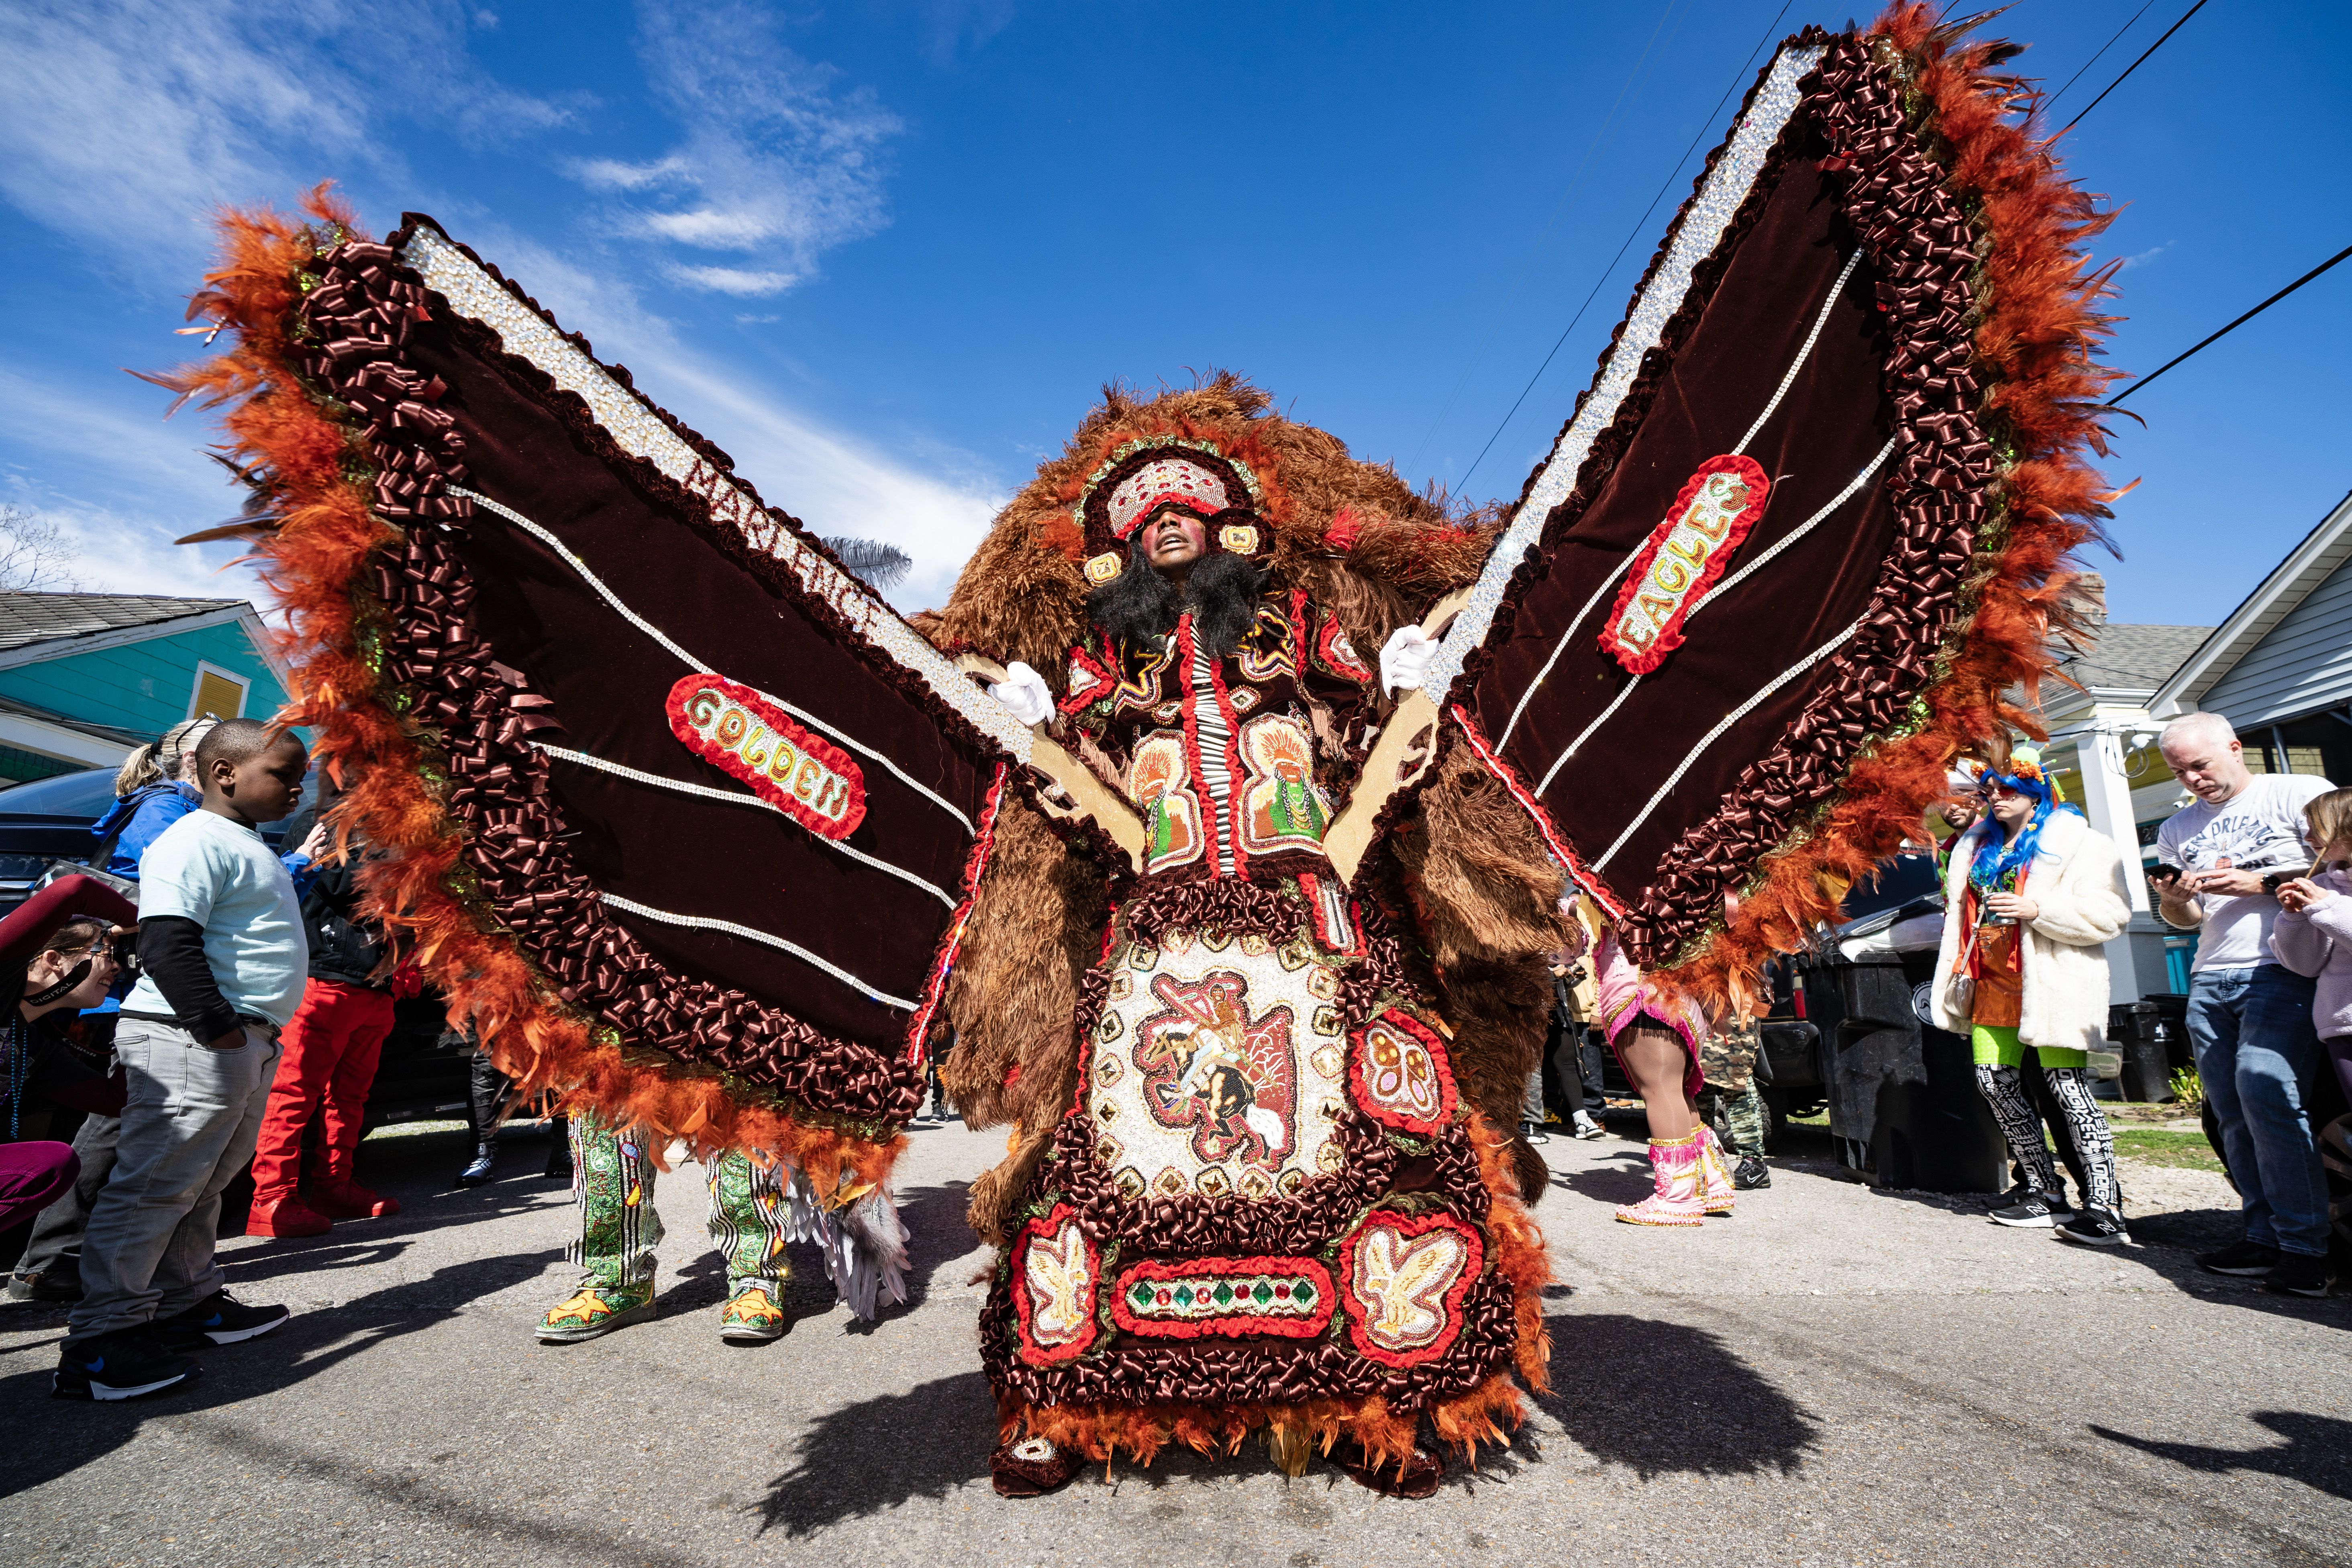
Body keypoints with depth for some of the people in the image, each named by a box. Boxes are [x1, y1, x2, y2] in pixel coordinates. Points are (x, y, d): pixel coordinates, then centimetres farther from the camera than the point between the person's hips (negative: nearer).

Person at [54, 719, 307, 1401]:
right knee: (156, 1184, -6)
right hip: (189, 1044, -10)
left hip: (246, 1042, 10)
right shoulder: (195, 842, -13)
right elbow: (167, 944, -22)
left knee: (202, 1185, 18)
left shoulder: (252, 850, 20)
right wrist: (217, 1026, -25)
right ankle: (97, 1344, 1)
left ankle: (188, 1303, 29)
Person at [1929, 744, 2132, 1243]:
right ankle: (2044, 1193, 16)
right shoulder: (1976, 845, 18)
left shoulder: (2078, 841, -2)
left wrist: (2037, 909, -22)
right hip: (1992, 981, 7)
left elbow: (2109, 913, -12)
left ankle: (2105, 1206, -4)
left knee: (2067, 1085, -10)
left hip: (2049, 981, -7)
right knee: (1995, 1081, 5)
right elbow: (1961, 910, 28)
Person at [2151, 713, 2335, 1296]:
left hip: (2283, 970, -5)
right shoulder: (2177, 828, 21)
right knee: (2232, 1113, 1)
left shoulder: (2300, 794, 5)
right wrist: (2172, 898, 2)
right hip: (2210, 979, 5)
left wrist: (2261, 883, -13)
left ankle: (2305, 1244, -5)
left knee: (2265, 1093, -15)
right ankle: (2266, 1238, 7)